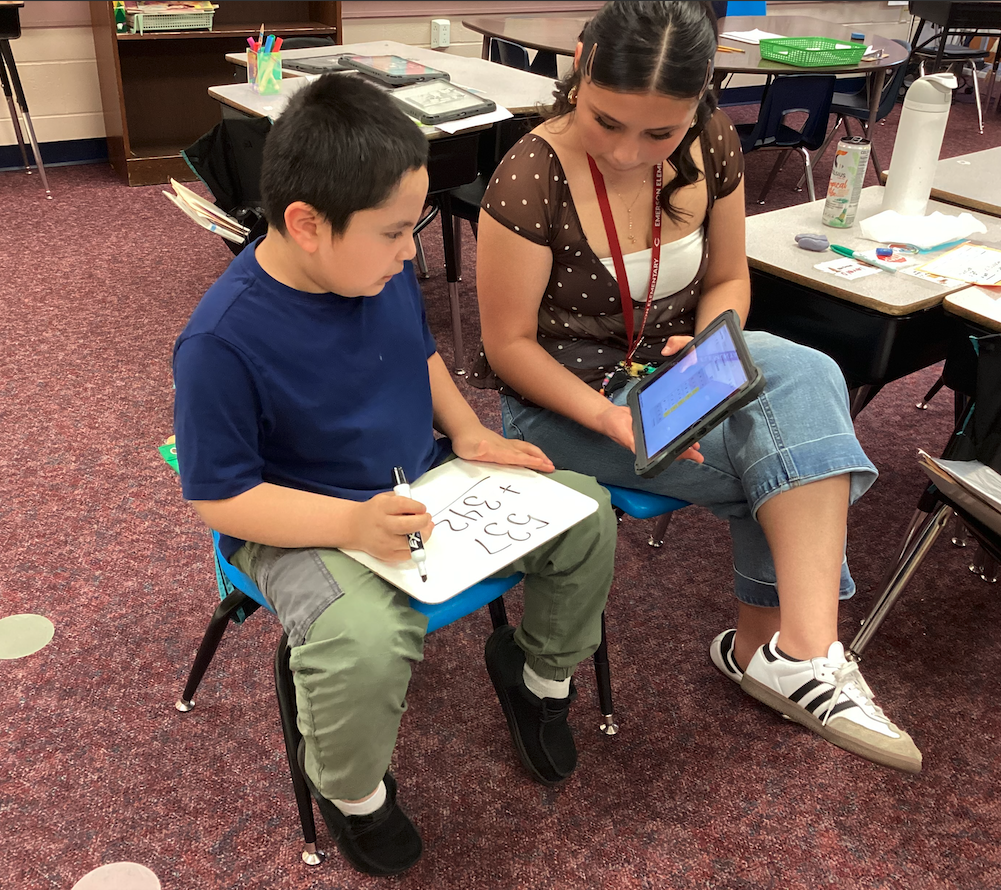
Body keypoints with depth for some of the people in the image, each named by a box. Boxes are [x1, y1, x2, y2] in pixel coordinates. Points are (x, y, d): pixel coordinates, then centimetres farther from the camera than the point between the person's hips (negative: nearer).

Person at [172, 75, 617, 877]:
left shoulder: (384, 271, -5)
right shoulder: (222, 340, -25)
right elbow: (220, 498, -19)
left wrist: (467, 432, -2)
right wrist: (351, 523, -31)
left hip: (423, 483, 7)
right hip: (303, 526, -6)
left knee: (585, 511, -3)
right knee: (366, 645, -35)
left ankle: (540, 669, 25)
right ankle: (352, 791, 2)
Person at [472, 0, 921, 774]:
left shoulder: (713, 146, -6)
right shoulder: (531, 180, -22)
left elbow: (728, 280, 6)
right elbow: (509, 344, -16)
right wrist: (612, 418, -29)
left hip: (671, 368, 5)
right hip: (564, 396, -5)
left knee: (806, 378, -25)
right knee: (800, 451, -20)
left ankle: (796, 649, -19)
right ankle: (783, 650, -5)